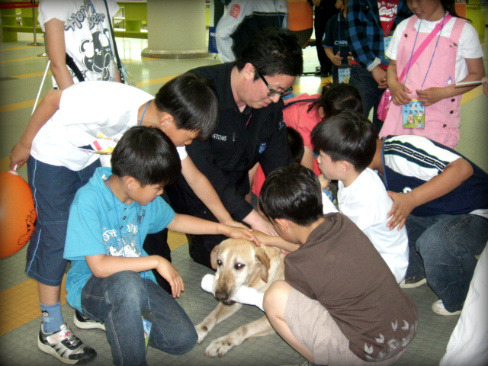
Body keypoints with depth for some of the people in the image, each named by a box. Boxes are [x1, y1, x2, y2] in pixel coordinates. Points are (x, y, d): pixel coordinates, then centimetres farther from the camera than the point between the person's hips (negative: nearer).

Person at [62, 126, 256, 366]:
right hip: (91, 287, -6)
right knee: (127, 282, -40)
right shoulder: (88, 200, -24)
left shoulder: (142, 193, -3)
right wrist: (156, 261, -24)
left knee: (183, 338, -10)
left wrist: (225, 229, 15)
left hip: (136, 278, 6)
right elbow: (99, 266, -29)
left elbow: (173, 220, 17)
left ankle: (121, 320, 14)